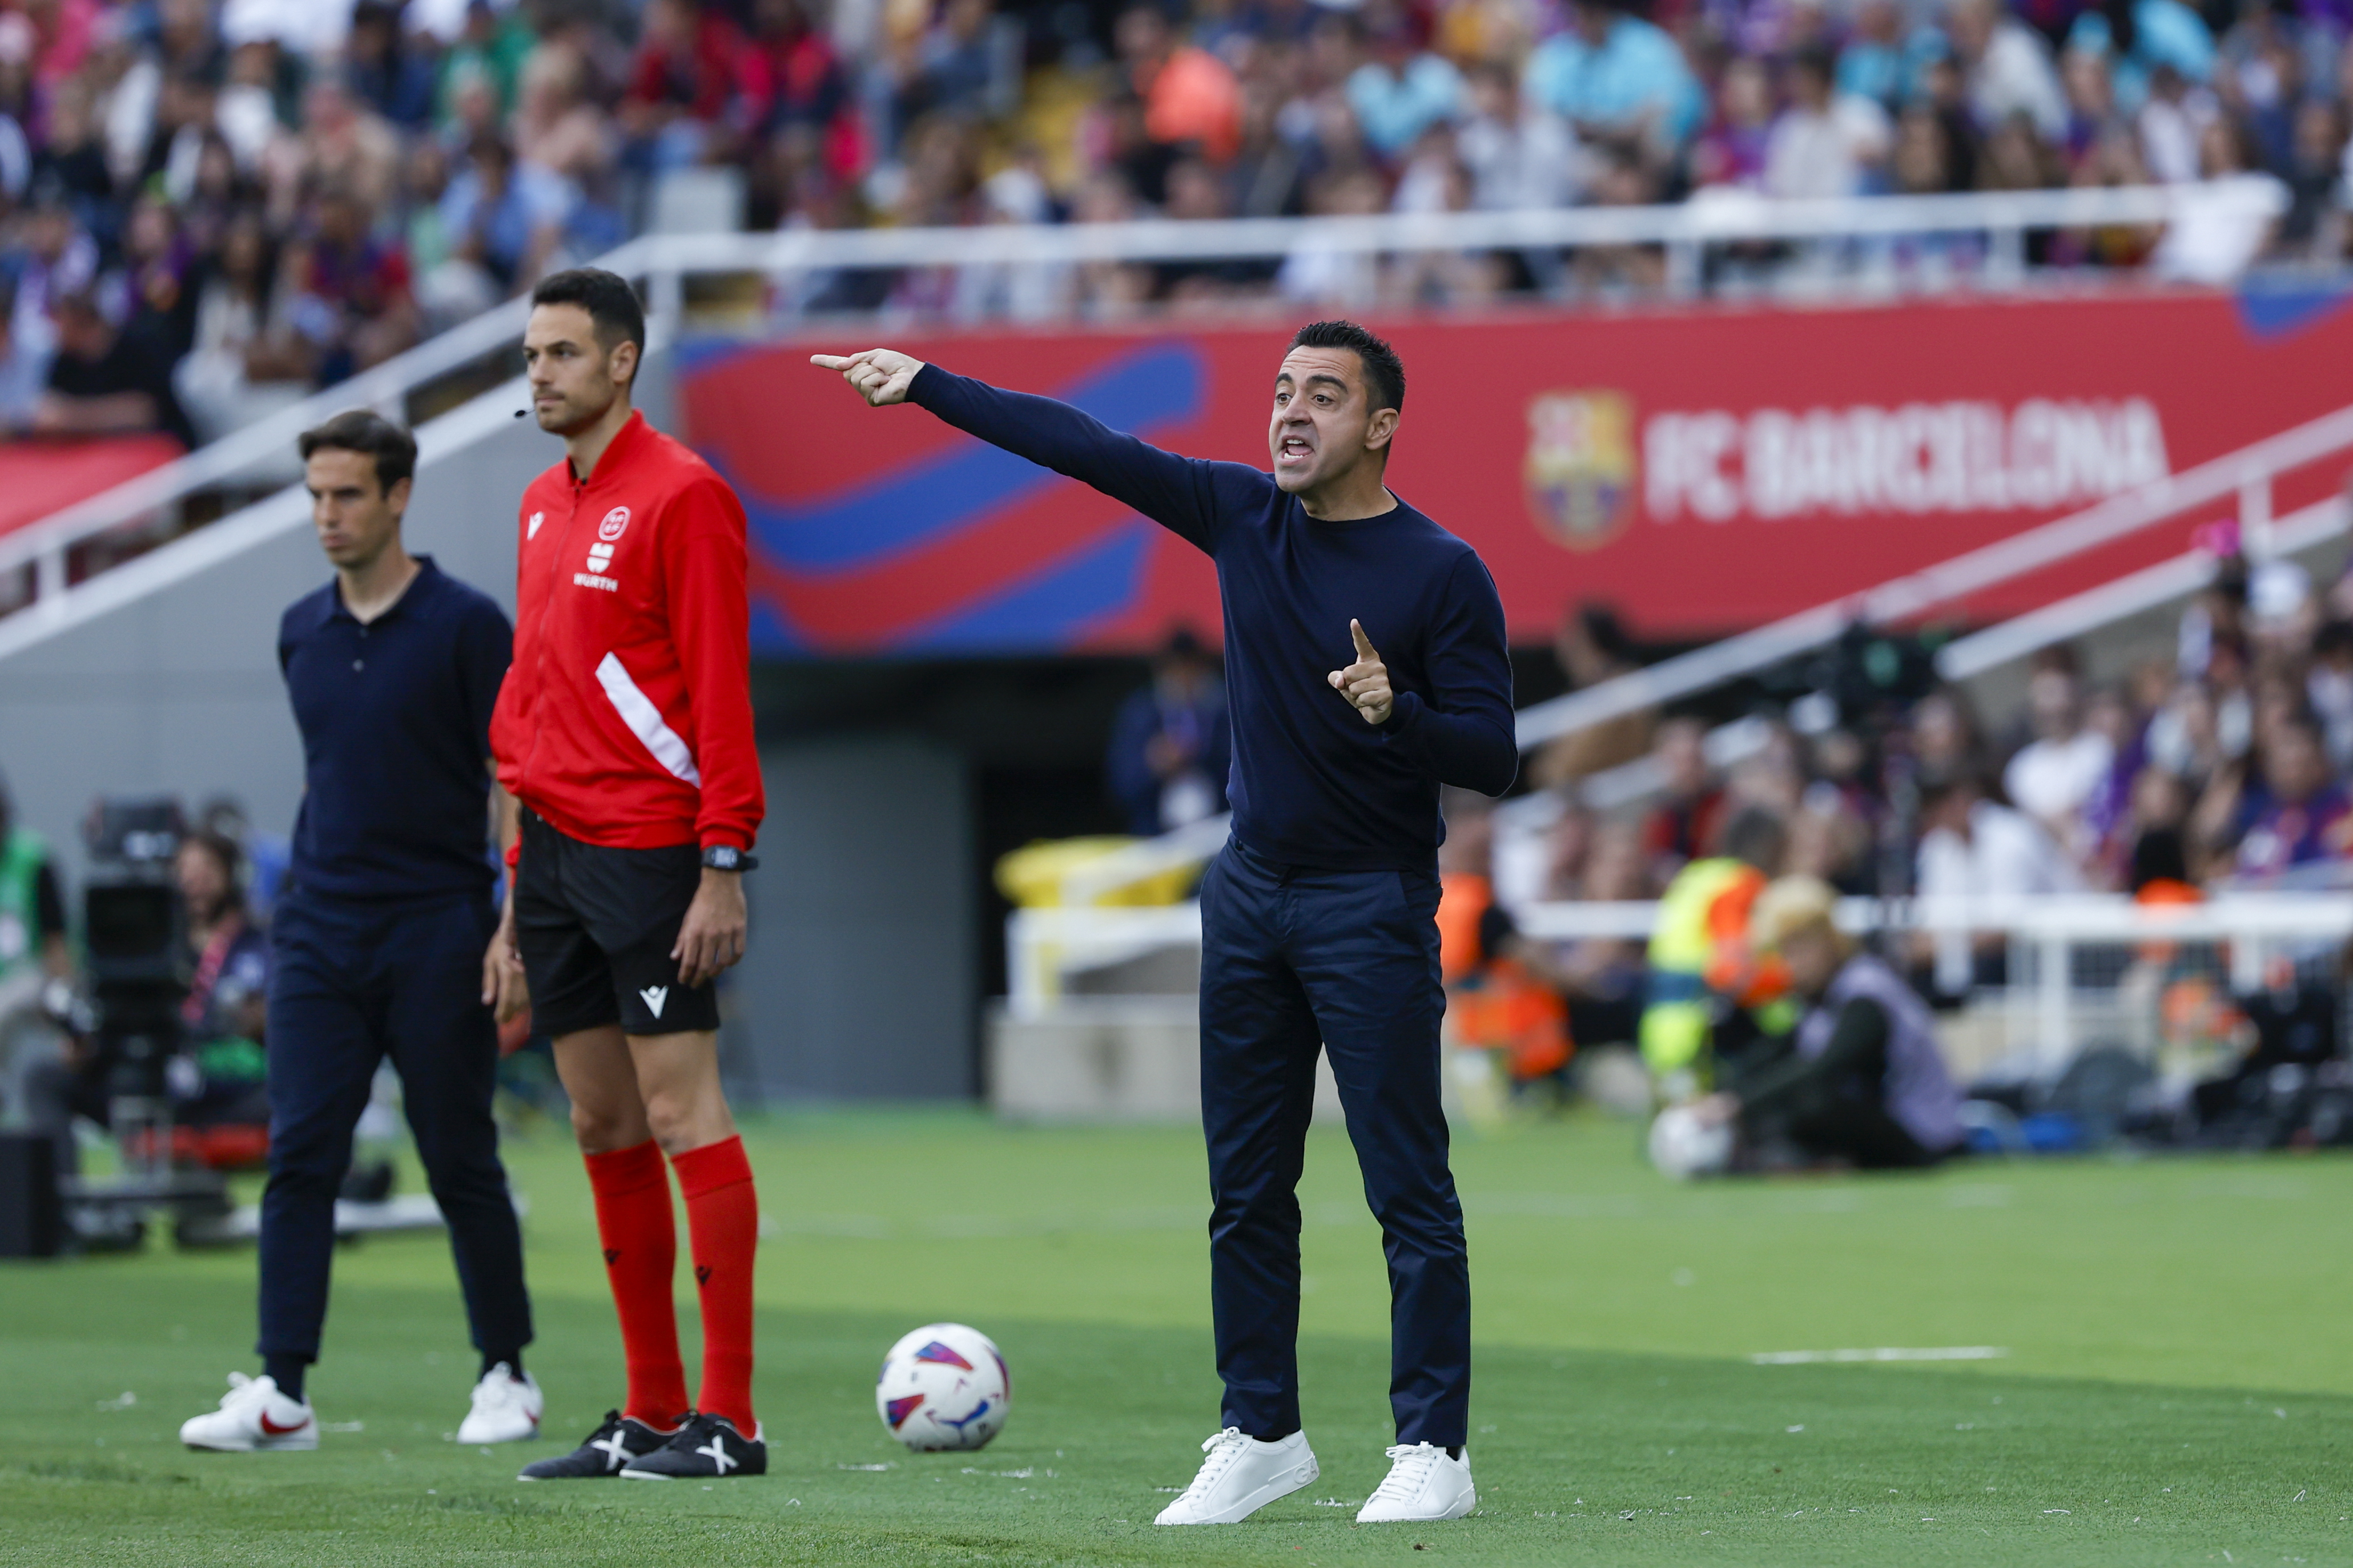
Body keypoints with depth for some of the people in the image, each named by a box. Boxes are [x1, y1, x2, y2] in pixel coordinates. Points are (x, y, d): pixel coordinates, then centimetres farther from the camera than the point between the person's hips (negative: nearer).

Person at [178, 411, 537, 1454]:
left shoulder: (465, 625, -6)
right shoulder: (302, 633, 11)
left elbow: (512, 782, -7)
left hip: (436, 935, -5)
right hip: (319, 932, 5)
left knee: (461, 1164, 2)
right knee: (300, 1159, -5)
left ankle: (507, 1376, 15)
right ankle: (282, 1395, -7)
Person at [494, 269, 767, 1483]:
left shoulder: (681, 495, -8)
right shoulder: (543, 507, 16)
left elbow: (721, 687, -13)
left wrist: (724, 867, -18)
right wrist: (519, 891, 18)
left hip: (652, 855, -8)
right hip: (558, 849, 8)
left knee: (681, 1115, -8)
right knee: (604, 1130, 8)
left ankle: (726, 1420, -7)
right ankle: (649, 1414, 13)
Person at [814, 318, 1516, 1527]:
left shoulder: (1441, 572, -10)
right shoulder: (1243, 517, 5)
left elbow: (1491, 759, -10)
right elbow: (1089, 449, 5)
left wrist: (1396, 712, -28)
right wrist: (927, 386, 4)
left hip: (1374, 905, -6)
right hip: (1251, 890, 6)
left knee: (1408, 1189, -6)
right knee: (1246, 1186, 9)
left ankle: (1433, 1451, -4)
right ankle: (1261, 1436, 17)